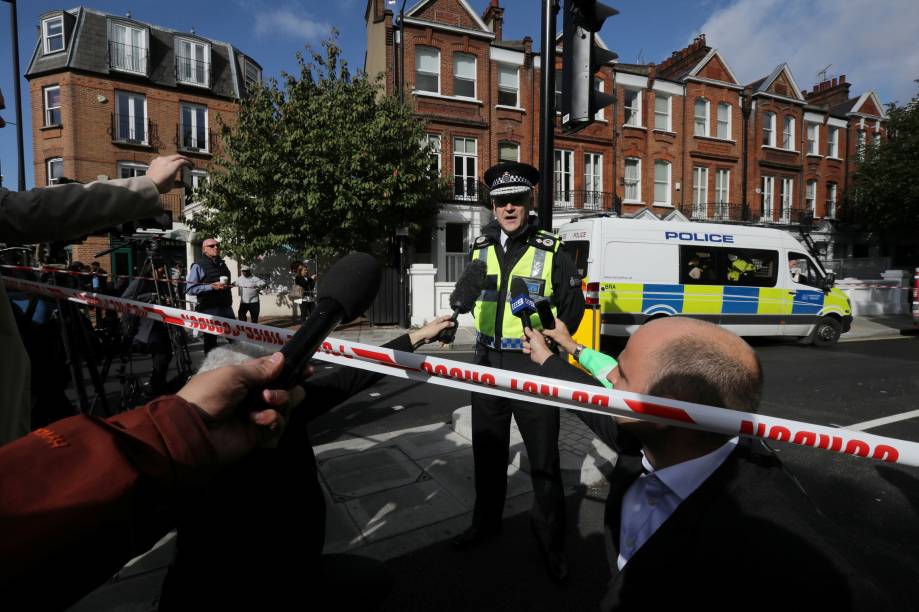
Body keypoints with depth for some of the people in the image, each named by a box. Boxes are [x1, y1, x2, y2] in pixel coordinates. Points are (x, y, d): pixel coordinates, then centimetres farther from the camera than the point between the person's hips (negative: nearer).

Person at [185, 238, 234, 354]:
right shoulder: (198, 266, -5)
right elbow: (190, 289, -13)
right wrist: (211, 286, -19)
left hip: (227, 308, 6)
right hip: (210, 310, -6)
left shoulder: (222, 264, 15)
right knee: (211, 343, 4)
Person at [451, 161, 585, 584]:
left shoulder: (550, 251, -6)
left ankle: (551, 539, 27)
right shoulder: (481, 247, 6)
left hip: (533, 365, -4)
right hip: (488, 361, 5)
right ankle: (486, 522, 40)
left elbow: (573, 305, 1)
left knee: (543, 455, 5)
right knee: (487, 449, 18)